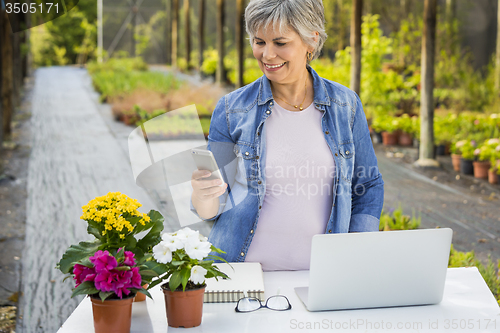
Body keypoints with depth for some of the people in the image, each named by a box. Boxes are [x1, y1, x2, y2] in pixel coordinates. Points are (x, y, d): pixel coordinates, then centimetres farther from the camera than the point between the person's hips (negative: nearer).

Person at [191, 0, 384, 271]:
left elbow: (368, 188, 12)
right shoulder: (231, 110, 0)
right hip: (242, 270, 1)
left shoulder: (346, 105, 4)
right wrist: (202, 194, -20)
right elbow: (212, 210, 3)